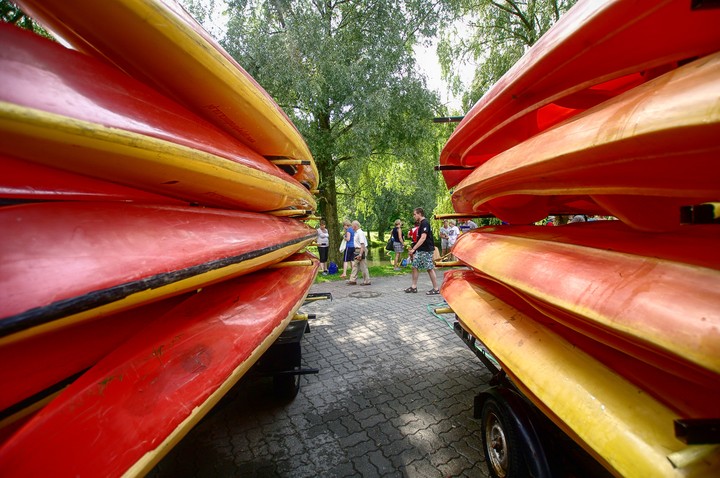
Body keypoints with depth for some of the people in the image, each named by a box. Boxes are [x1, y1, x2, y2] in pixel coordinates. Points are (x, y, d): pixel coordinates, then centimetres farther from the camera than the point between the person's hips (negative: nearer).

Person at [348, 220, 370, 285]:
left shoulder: (360, 233, -18)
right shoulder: (356, 233, 11)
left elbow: (362, 245, -23)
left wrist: (360, 254, -26)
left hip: (361, 250, -10)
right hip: (357, 250, 10)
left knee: (363, 267, -1)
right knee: (355, 265, 12)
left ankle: (366, 281, 9)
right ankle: (353, 280, 19)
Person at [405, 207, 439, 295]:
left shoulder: (425, 223, -16)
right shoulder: (421, 223, 14)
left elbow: (423, 238, -26)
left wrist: (413, 249, -27)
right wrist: (414, 249, 22)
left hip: (426, 250, -10)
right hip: (420, 250, 10)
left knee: (430, 269, -3)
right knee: (415, 266, 9)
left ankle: (436, 289, 7)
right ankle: (414, 287, 17)